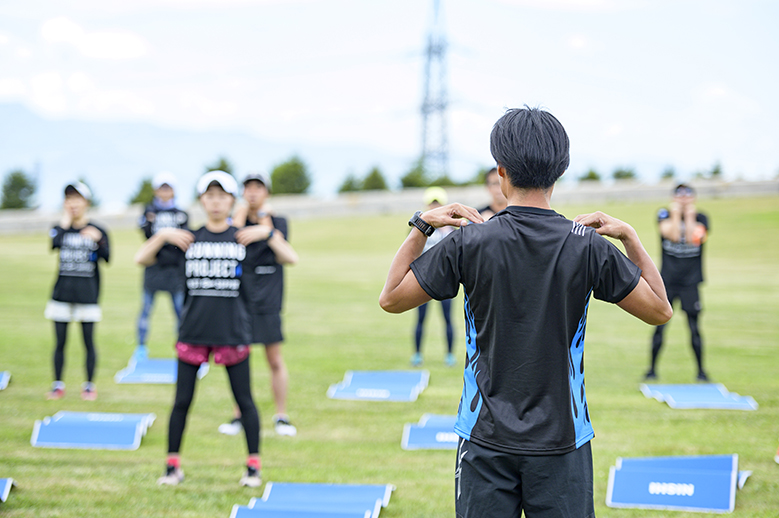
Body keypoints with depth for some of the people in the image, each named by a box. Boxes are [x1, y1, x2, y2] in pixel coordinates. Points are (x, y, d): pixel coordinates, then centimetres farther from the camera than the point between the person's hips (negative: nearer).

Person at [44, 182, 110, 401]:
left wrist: (99, 240, -28)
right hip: (62, 292, 1)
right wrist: (65, 223, -13)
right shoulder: (60, 228, 5)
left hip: (87, 294, -1)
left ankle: (89, 385, 12)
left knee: (88, 341, 2)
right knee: (60, 341, 5)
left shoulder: (97, 231, 3)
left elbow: (106, 258, -11)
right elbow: (54, 244, -17)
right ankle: (58, 385, 13)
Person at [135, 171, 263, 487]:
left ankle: (253, 466, 13)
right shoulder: (188, 239, 5)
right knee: (182, 400, 5)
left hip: (233, 331, -1)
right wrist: (162, 235, -10)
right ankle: (173, 465, 15)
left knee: (244, 401, 4)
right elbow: (142, 259, 4)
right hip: (193, 331, 1)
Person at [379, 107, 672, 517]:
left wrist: (421, 226, 9)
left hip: (486, 441, 0)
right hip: (561, 439, 0)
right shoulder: (587, 246, -6)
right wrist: (629, 237, 10)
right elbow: (660, 310, 5)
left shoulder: (469, 242, -7)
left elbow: (390, 299, 4)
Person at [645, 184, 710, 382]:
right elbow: (673, 235, -15)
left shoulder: (701, 218, 2)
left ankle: (701, 371, 10)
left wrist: (689, 216, -10)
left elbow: (693, 239, -15)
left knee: (694, 327, -2)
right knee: (660, 325, -2)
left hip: (690, 281, 0)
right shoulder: (664, 215, 1)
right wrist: (676, 214, -10)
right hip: (667, 280, 0)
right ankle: (652, 369, 9)